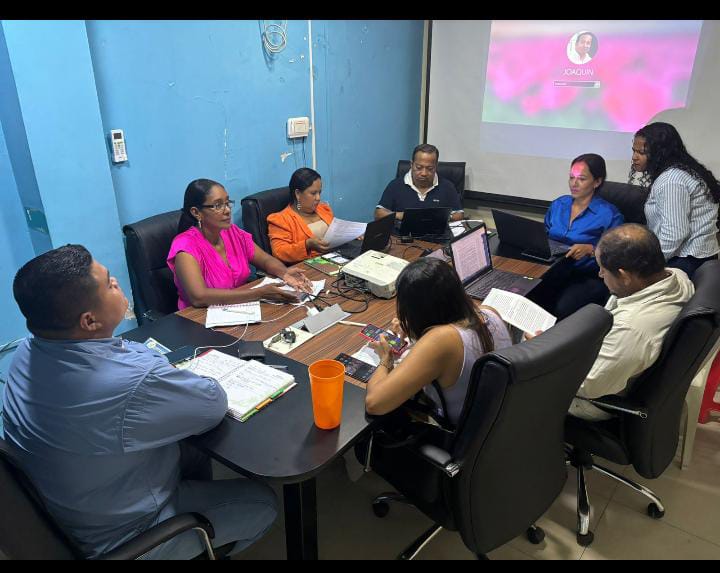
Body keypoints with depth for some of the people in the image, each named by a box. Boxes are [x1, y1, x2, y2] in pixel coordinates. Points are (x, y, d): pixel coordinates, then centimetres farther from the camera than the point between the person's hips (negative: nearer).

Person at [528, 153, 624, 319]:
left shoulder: (609, 214, -1)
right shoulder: (558, 204, 15)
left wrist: (590, 249, -19)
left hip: (588, 276, -4)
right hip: (552, 270, 4)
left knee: (561, 308, -33)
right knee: (524, 298, -26)